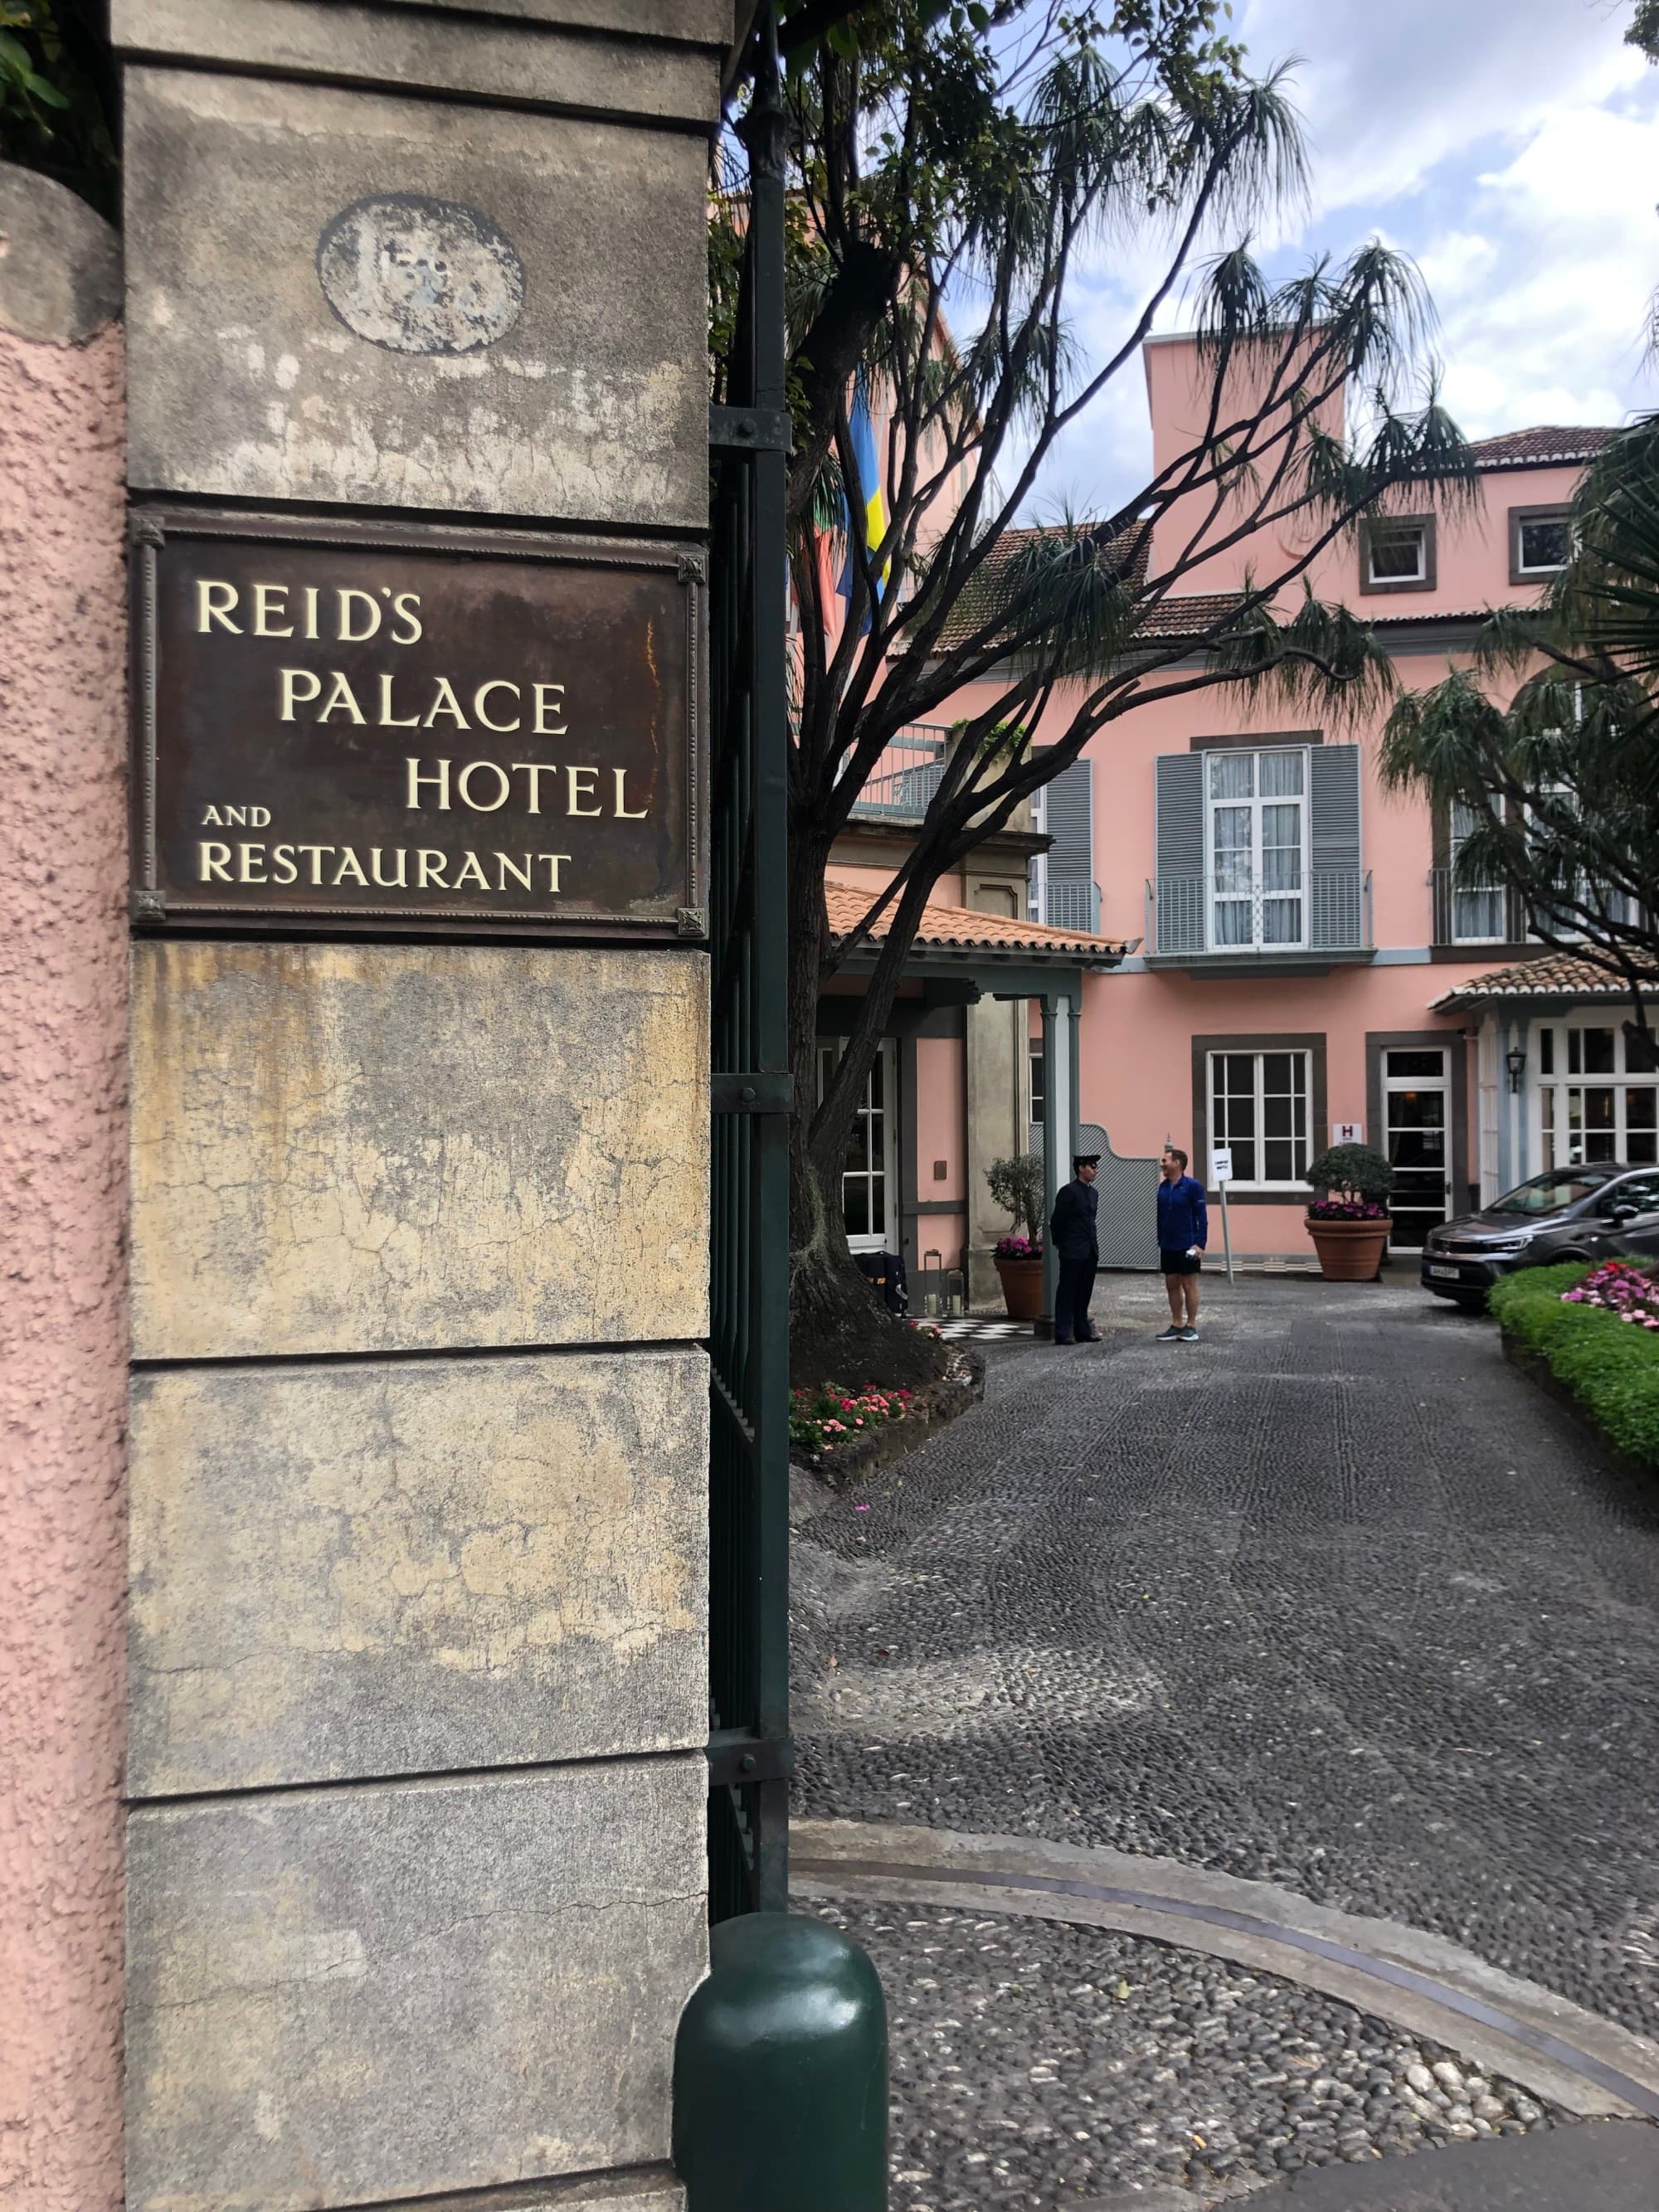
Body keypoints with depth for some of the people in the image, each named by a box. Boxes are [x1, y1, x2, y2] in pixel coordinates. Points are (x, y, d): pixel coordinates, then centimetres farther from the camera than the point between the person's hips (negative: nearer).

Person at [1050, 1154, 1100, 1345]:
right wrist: (1059, 1244, -1)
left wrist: (1093, 1246, 17)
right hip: (1072, 1252, -8)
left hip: (1090, 1252, 8)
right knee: (1067, 1293, -4)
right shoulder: (1069, 1192, -11)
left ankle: (1082, 1332, 17)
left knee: (1084, 1293, 11)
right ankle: (1063, 1334, -2)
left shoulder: (1094, 1193, 15)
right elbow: (1057, 1221, -8)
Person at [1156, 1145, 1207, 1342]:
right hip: (1167, 1247, 6)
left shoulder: (1192, 1186, -11)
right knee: (1172, 1285, 9)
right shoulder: (1163, 1187, 6)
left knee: (1189, 1285, 2)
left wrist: (1200, 1244, -17)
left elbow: (1202, 1216, -12)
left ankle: (1191, 1326, 10)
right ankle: (1176, 1325, 18)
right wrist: (1159, 1241, 10)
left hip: (1187, 1247, -6)